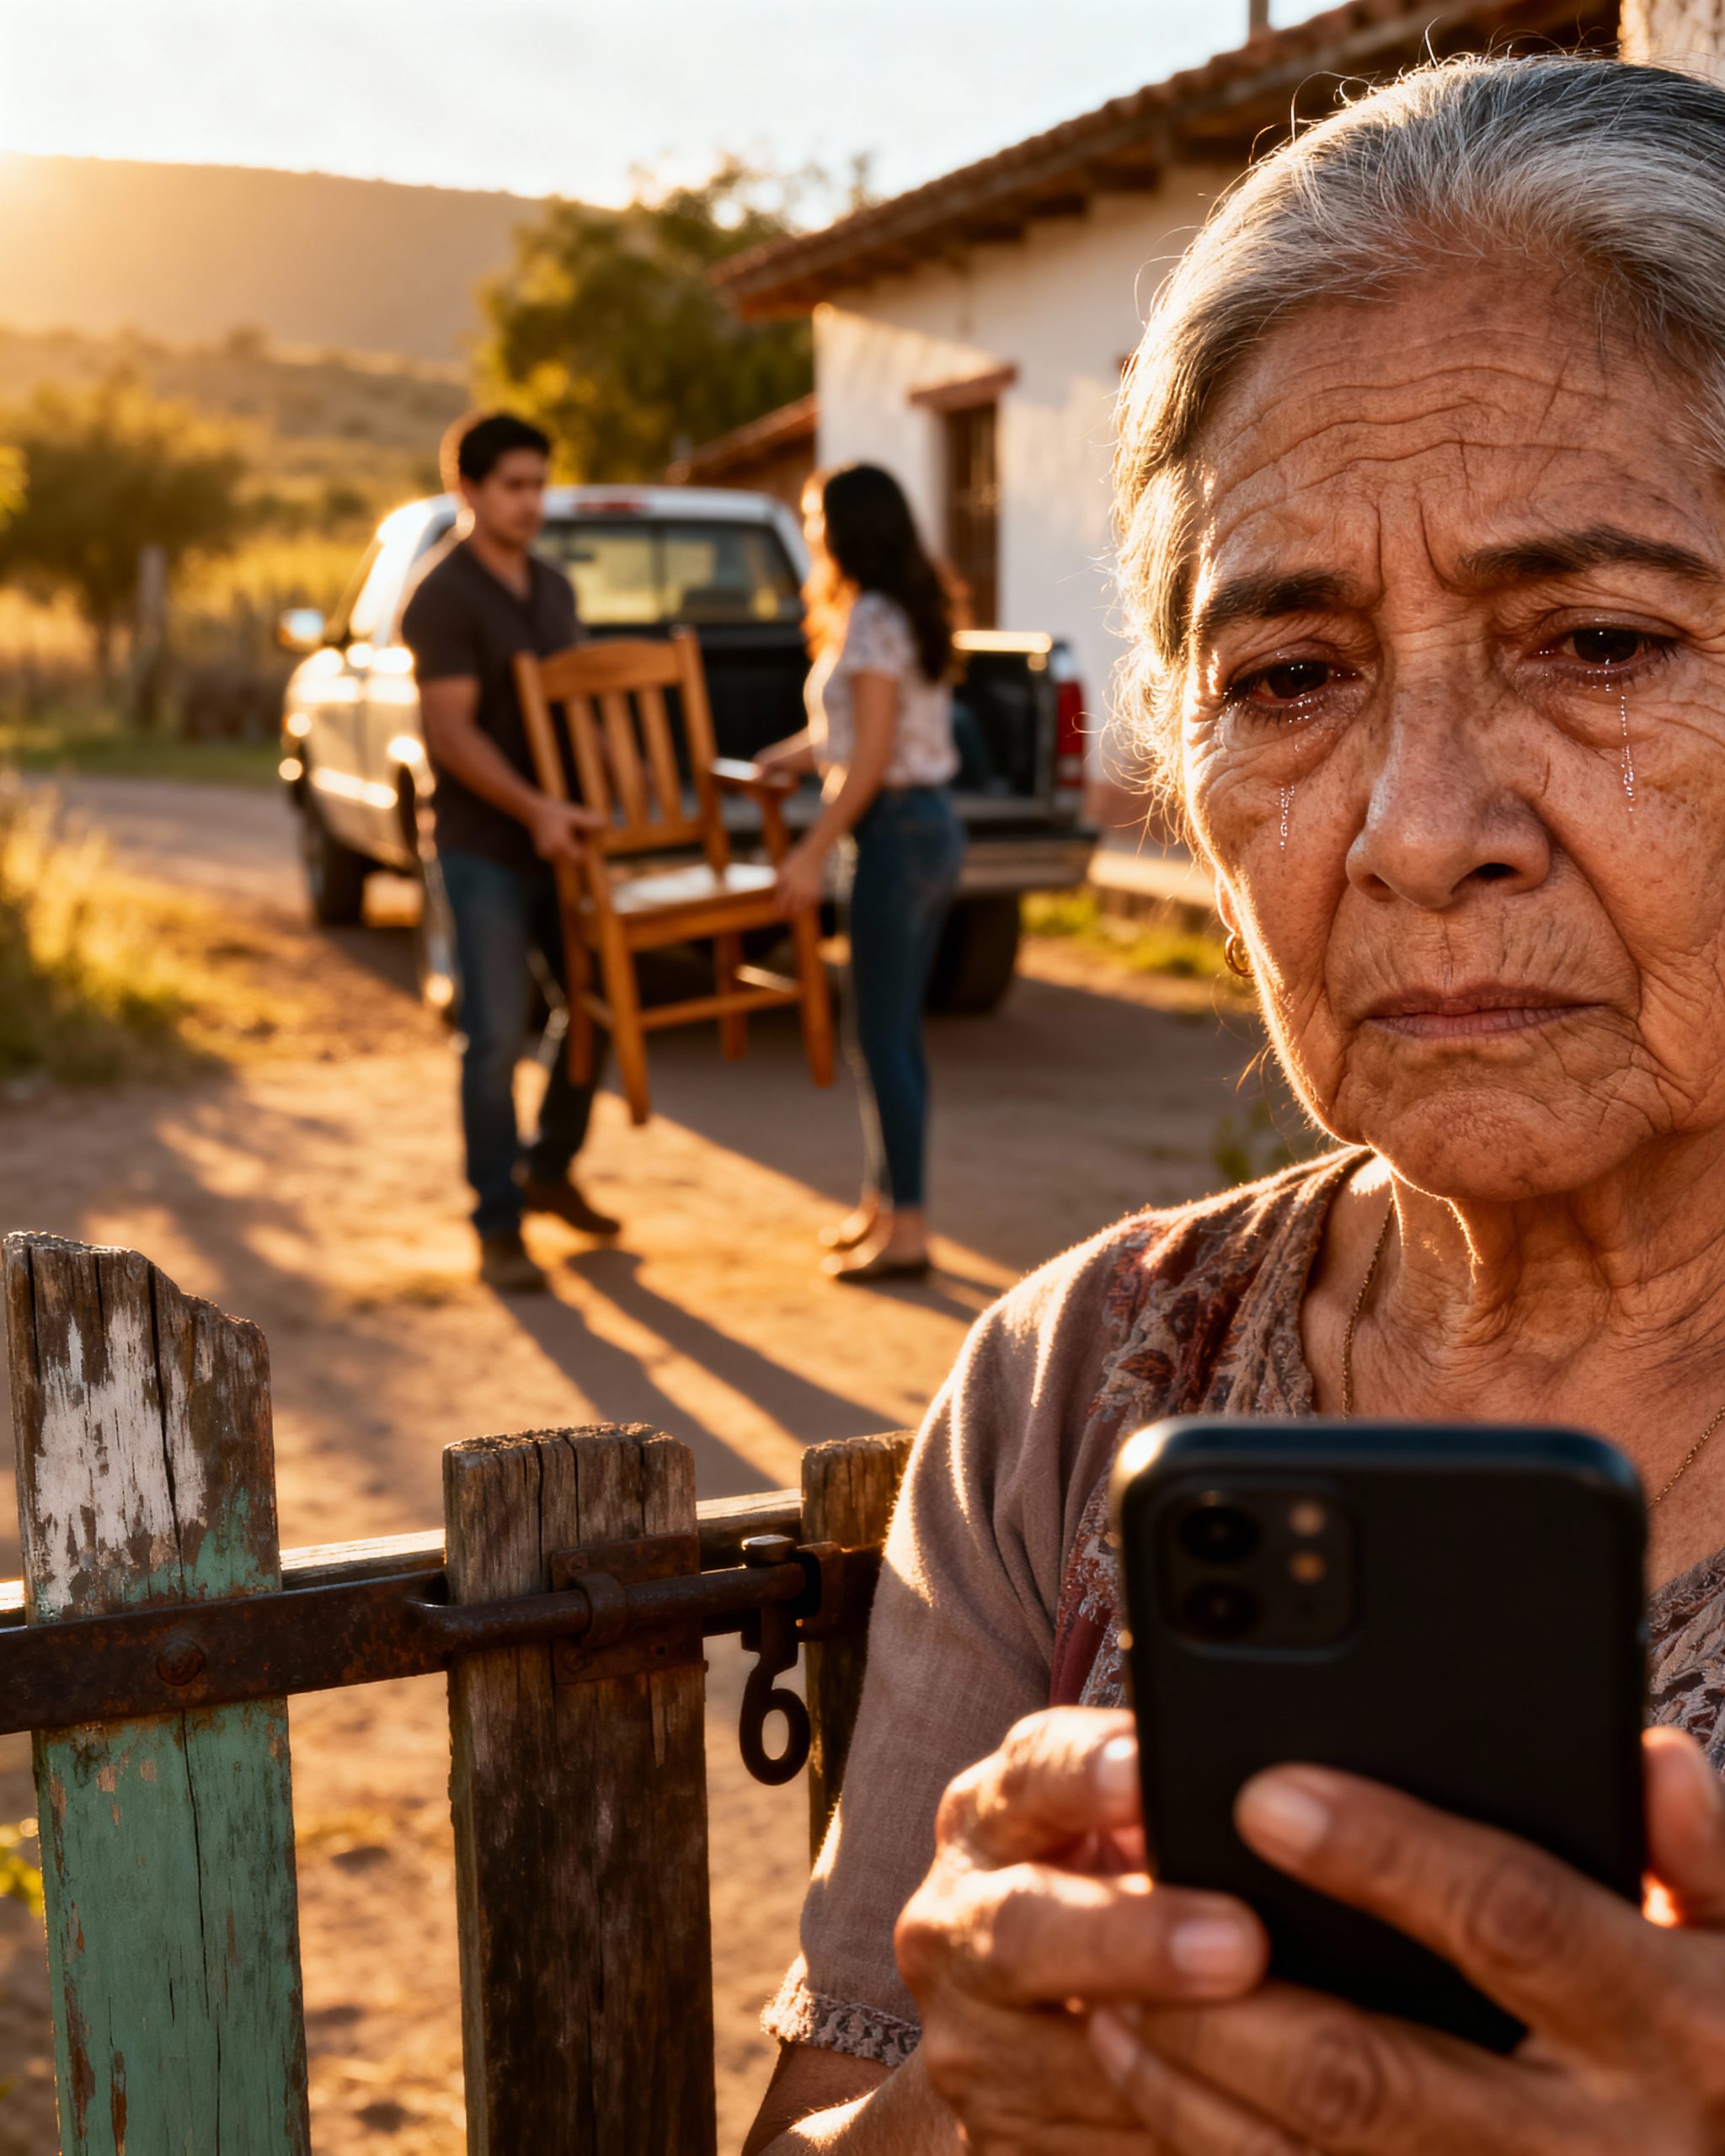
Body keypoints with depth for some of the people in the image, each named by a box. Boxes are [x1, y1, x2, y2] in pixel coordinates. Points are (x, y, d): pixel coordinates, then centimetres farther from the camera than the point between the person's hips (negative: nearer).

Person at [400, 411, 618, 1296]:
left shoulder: (553, 587, 12)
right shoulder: (443, 595, -12)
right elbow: (452, 731, -20)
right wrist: (533, 808, -30)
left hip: (557, 839, 8)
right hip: (483, 848, -7)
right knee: (496, 1037, -5)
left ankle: (547, 1171, 33)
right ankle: (498, 1228, 4)